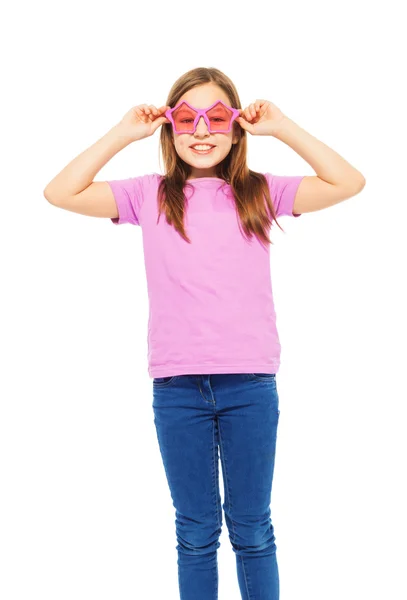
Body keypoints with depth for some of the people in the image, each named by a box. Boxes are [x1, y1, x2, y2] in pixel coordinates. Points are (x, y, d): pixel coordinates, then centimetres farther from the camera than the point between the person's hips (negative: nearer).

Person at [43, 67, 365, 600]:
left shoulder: (259, 192, 3)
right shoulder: (150, 195, 5)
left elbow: (348, 182, -4)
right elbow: (61, 193, -1)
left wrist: (283, 128, -6)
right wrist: (123, 134, -4)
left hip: (251, 385, 0)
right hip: (176, 387, 1)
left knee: (252, 530, 13)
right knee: (196, 532, 14)